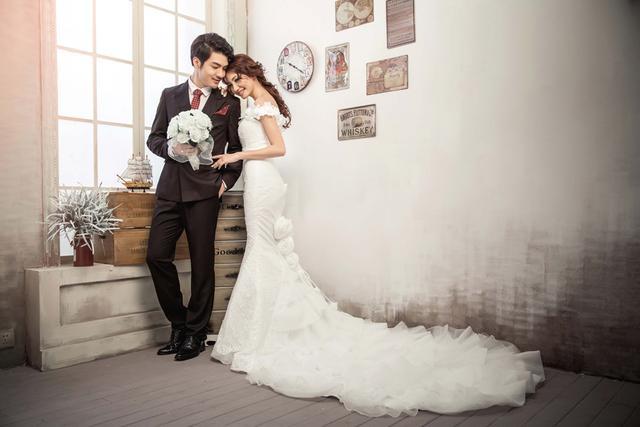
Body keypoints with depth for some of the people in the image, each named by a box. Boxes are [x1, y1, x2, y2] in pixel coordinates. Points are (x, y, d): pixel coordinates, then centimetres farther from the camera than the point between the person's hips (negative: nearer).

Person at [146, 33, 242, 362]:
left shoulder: (229, 103, 10)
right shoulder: (170, 96, 15)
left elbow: (236, 147, 11)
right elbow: (154, 138, 14)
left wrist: (227, 180, -1)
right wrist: (171, 148, -7)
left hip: (205, 190, -2)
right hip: (170, 188, 3)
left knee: (202, 262, 0)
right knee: (157, 256, -3)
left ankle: (195, 333, 14)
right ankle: (179, 323, 17)